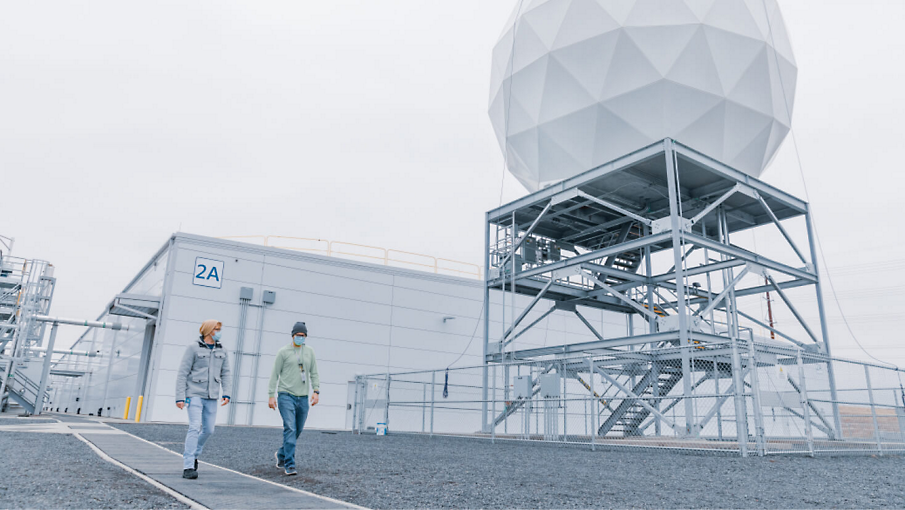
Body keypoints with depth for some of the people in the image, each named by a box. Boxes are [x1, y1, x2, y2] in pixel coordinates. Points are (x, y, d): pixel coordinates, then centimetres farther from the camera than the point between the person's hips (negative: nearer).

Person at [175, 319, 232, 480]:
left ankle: (193, 454, 34)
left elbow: (226, 373, 10)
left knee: (209, 430, 8)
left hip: (211, 397, 5)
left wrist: (227, 394, -2)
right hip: (194, 394, -5)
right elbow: (182, 374, -4)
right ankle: (188, 467, -11)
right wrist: (180, 397, -10)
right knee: (195, 427, -15)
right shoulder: (193, 349, -3)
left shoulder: (221, 351, 11)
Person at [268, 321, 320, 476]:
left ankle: (281, 454, 34)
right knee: (290, 429, -14)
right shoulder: (283, 352, 1)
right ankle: (289, 465, -11)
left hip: (303, 398, 4)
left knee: (297, 431, 11)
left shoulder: (309, 352, 11)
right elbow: (274, 374, 2)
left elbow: (314, 373, 13)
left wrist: (316, 391, 0)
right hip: (286, 396, -4)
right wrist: (271, 395, -4)